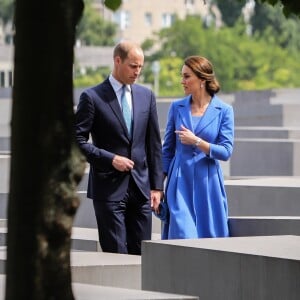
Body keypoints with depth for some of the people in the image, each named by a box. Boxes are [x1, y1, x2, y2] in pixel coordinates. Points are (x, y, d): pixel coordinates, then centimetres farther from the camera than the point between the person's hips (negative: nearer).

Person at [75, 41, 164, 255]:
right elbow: (78, 141, -5)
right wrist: (111, 159, -15)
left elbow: (154, 144, 12)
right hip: (109, 188, -4)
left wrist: (157, 186, 7)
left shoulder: (146, 96, 11)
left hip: (141, 188, 4)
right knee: (116, 254, -5)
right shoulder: (92, 97, -3)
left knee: (141, 254, 2)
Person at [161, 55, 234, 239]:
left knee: (210, 237, 2)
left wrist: (196, 141, -15)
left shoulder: (224, 111, 0)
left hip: (208, 185, -1)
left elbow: (226, 152, -5)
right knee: (183, 237, -9)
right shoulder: (177, 107, 6)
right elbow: (167, 150, 11)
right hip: (180, 184, 1)